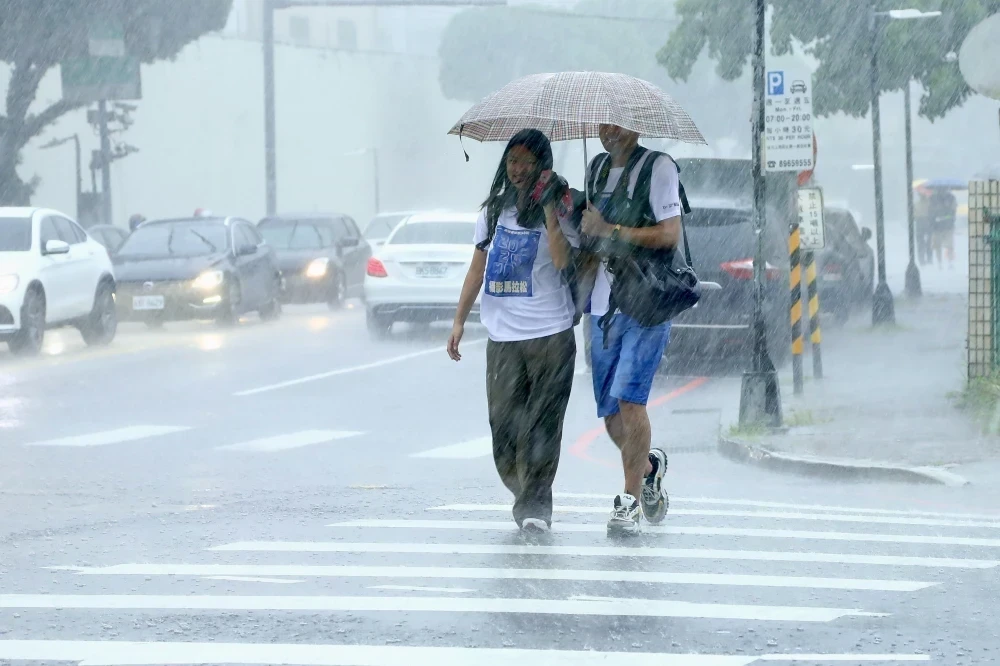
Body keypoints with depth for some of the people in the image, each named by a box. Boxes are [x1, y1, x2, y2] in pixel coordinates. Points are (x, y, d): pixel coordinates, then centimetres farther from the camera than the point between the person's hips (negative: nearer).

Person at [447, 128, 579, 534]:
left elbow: (563, 259, -16)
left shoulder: (559, 210, 1)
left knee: (541, 424, -6)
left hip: (550, 333, -4)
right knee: (504, 423, -1)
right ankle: (526, 497, 15)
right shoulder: (495, 210, 14)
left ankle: (535, 504, -3)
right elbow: (478, 267, 19)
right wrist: (460, 320, 16)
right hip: (503, 335, 4)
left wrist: (549, 209, -17)